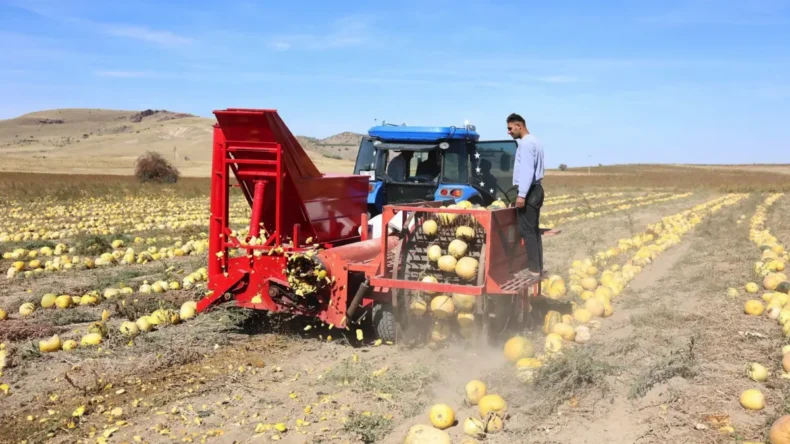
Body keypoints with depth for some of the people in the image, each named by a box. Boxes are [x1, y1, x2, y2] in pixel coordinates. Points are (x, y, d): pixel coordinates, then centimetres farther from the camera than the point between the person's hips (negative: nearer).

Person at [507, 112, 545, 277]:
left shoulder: (526, 143, -13)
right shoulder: (534, 141, 18)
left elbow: (527, 170, -21)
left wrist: (522, 194, -24)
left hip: (529, 191, -10)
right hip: (535, 189, 10)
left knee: (527, 231, -8)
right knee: (534, 230, 12)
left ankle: (534, 269, -6)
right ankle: (538, 266, 17)